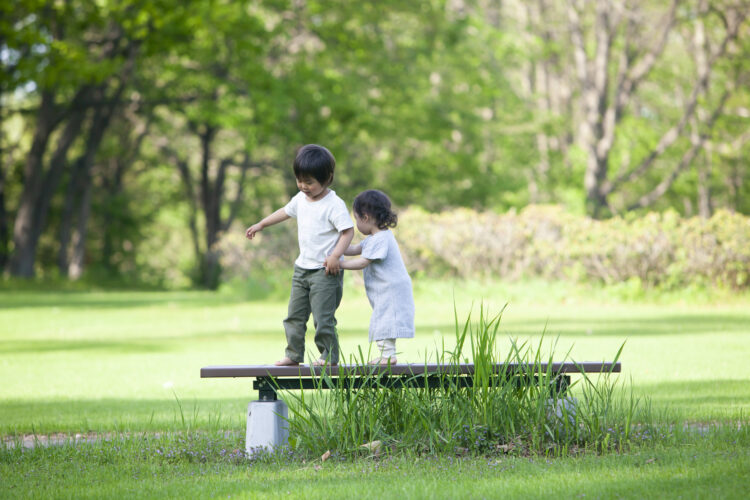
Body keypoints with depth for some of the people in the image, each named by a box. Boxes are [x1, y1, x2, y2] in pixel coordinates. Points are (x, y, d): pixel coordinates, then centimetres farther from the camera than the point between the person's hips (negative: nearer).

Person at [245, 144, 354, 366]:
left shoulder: (334, 204, -16)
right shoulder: (301, 199, 8)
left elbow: (348, 231, -18)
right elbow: (285, 212, 27)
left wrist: (335, 255, -28)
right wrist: (261, 225, 36)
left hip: (325, 270, -8)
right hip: (302, 267, 8)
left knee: (323, 316, -9)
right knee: (295, 314, 11)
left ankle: (329, 356, 2)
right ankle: (293, 354, 19)